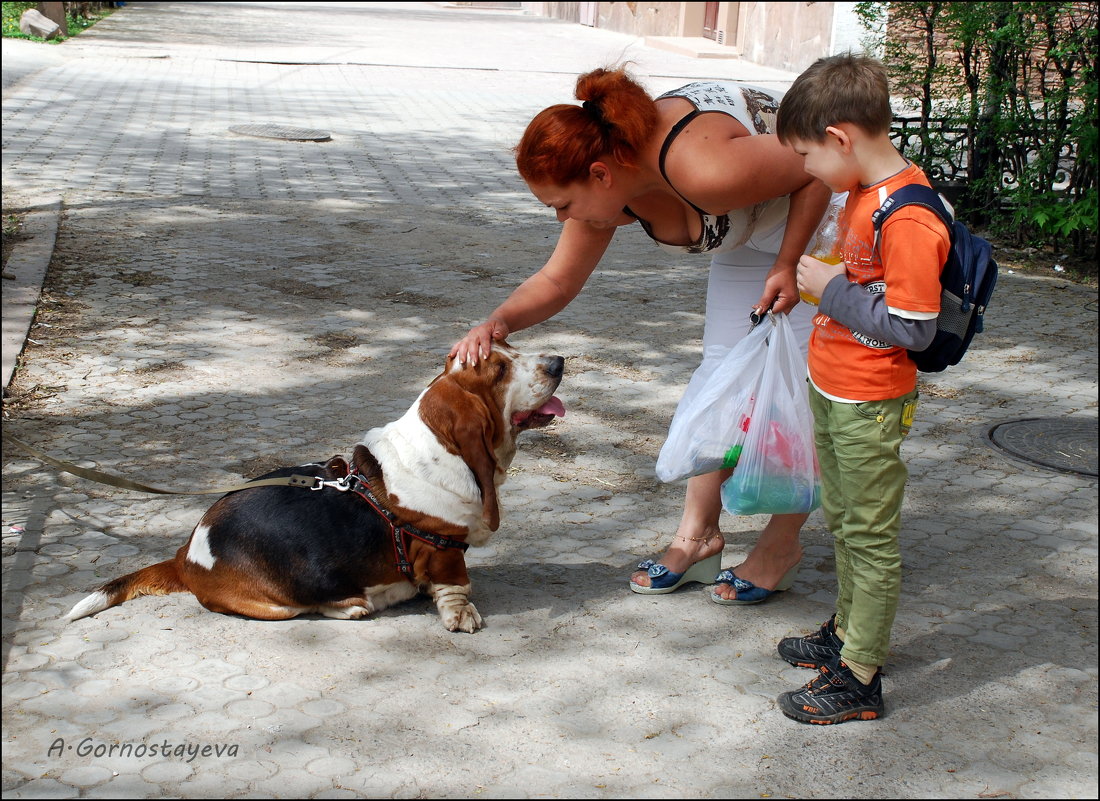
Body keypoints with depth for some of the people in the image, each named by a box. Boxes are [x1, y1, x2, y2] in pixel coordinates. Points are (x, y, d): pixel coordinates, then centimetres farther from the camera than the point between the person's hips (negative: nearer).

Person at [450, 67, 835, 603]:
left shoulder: (703, 171, -41)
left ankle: (782, 545, 9)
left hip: (822, 216, -7)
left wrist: (788, 266, -26)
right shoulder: (609, 179, -16)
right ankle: (697, 535, 13)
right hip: (753, 230, 7)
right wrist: (499, 322, -25)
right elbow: (556, 281, -7)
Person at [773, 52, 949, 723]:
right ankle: (848, 632, 41)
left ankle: (859, 680, 14)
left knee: (871, 540, 3)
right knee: (842, 522, 23)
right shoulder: (866, 192, 4)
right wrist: (824, 279, 3)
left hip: (869, 408, -10)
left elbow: (913, 329, -26)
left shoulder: (909, 221, -26)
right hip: (833, 391, 10)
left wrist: (832, 289, -21)